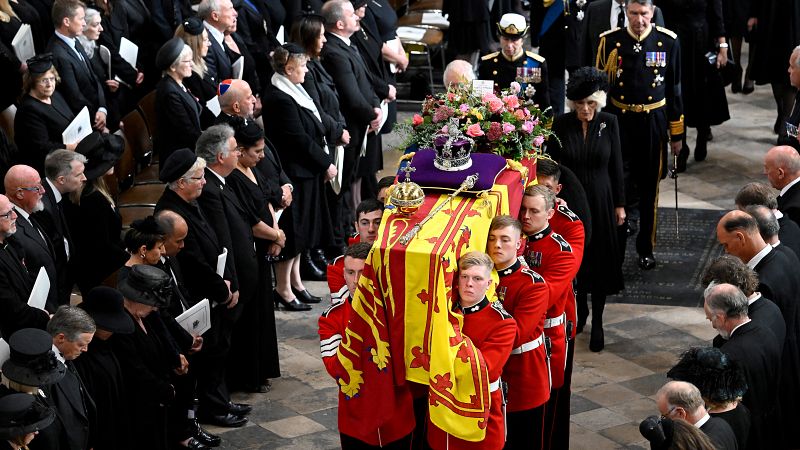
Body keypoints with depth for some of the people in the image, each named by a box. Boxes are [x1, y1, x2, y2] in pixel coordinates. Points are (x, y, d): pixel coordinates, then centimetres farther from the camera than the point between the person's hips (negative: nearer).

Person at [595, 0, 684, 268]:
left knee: (649, 189, 9)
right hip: (619, 122, -1)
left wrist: (676, 133, 5)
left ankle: (646, 249, 22)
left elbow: (674, 89, 4)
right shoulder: (610, 41, -4)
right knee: (620, 184, -9)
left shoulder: (668, 42, -2)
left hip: (654, 123, 1)